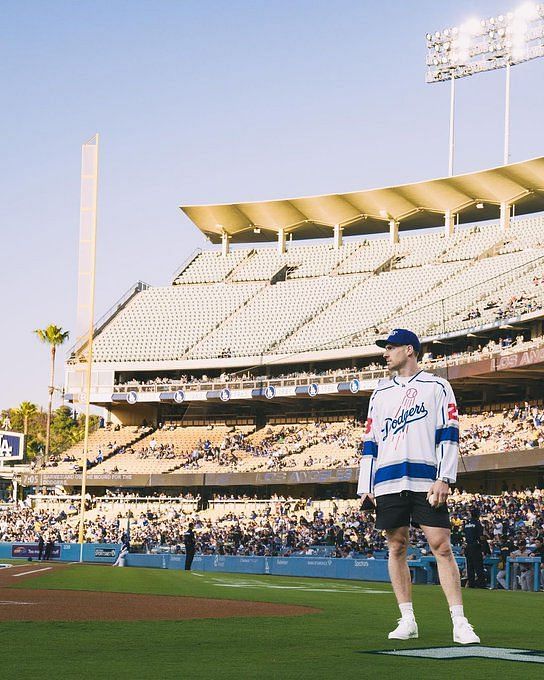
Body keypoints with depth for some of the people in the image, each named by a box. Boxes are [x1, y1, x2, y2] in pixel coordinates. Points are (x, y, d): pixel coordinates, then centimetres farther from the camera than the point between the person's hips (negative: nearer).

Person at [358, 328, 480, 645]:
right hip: (388, 482, 4)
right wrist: (365, 486, 10)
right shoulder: (381, 393, 19)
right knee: (397, 547, 3)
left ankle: (460, 623, -11)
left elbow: (449, 434, -1)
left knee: (442, 546, -10)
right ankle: (407, 620, 9)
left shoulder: (437, 387, 7)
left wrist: (444, 479, -11)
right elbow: (370, 441, 18)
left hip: (426, 481, -4)